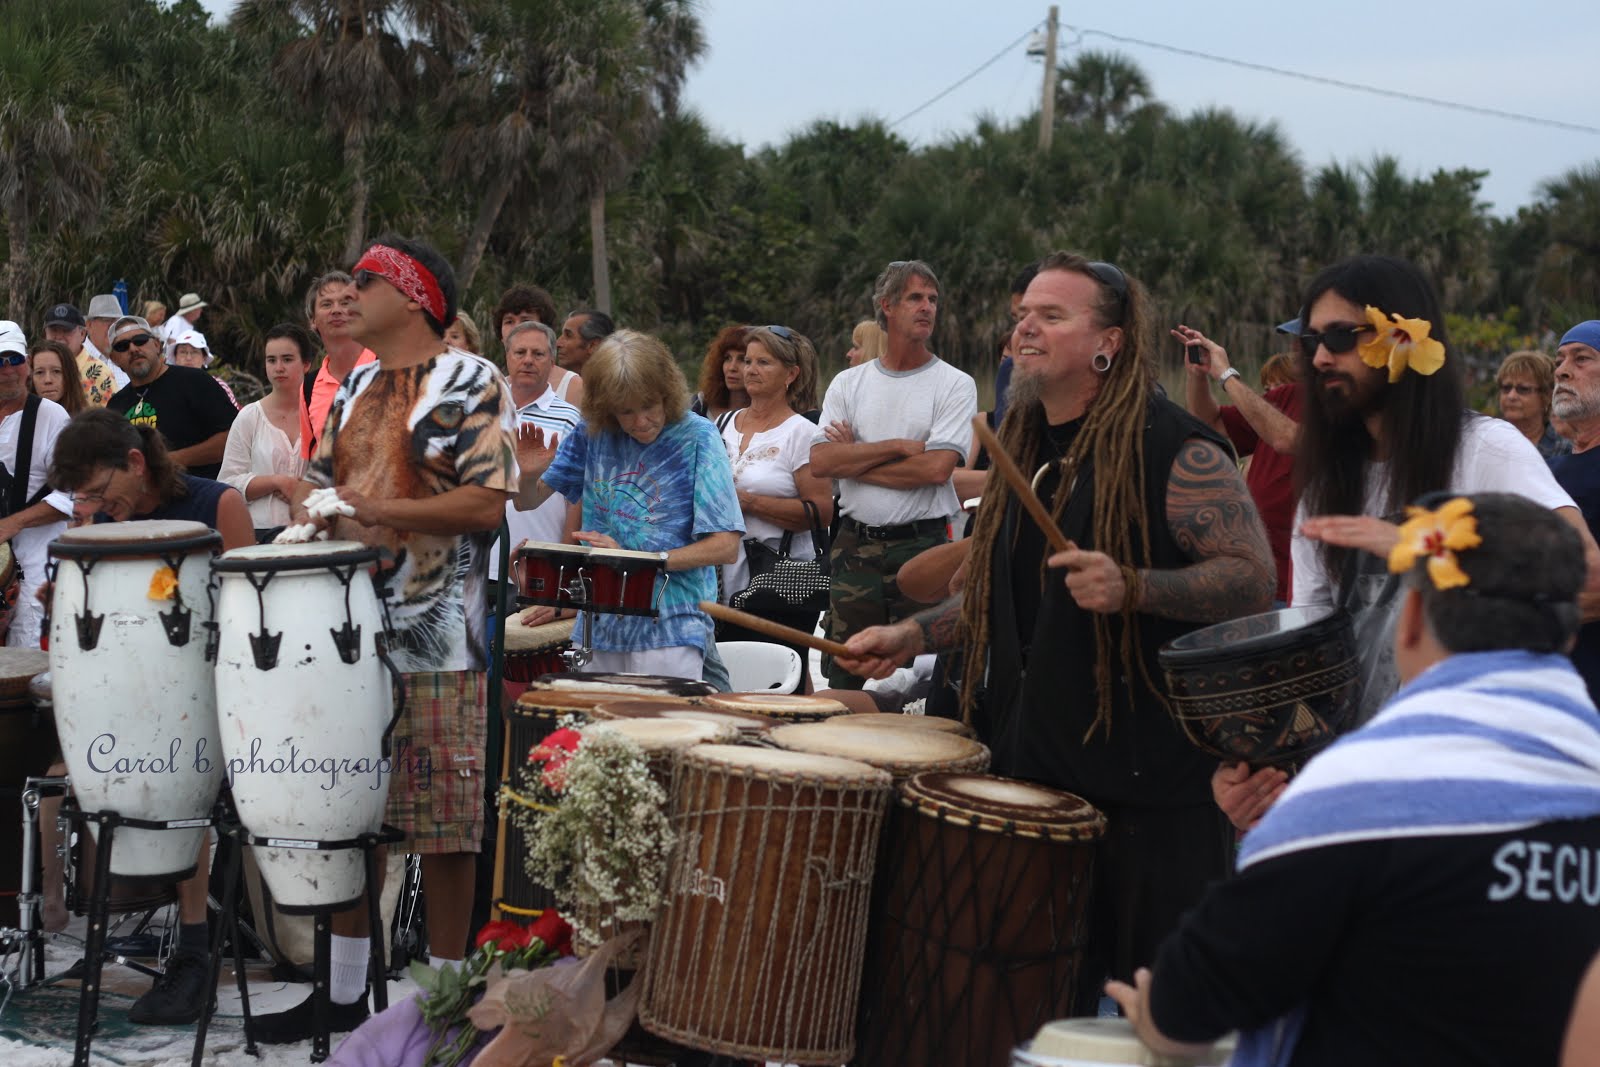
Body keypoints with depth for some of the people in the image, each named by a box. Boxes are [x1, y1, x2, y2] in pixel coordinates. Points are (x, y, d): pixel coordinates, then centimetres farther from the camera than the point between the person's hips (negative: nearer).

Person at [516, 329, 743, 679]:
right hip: (599, 627, 4)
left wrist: (633, 560, -17)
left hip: (670, 629, -4)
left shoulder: (696, 438, -7)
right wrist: (528, 476, -11)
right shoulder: (593, 433, 5)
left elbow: (726, 546, -10)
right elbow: (528, 502, 13)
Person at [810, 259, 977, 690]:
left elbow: (936, 468, -13)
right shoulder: (848, 384, 10)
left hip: (923, 545, -3)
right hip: (855, 546, 3)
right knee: (843, 679, 8)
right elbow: (820, 462, -3)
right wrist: (899, 446, -10)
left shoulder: (955, 385, 0)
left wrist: (853, 460, -5)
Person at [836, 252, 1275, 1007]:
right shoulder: (1022, 447, 14)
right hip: (1032, 761, 7)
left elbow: (1255, 579, -17)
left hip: (1148, 775, -7)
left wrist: (1131, 589, -29)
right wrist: (913, 636, 13)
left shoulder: (1175, 451, -11)